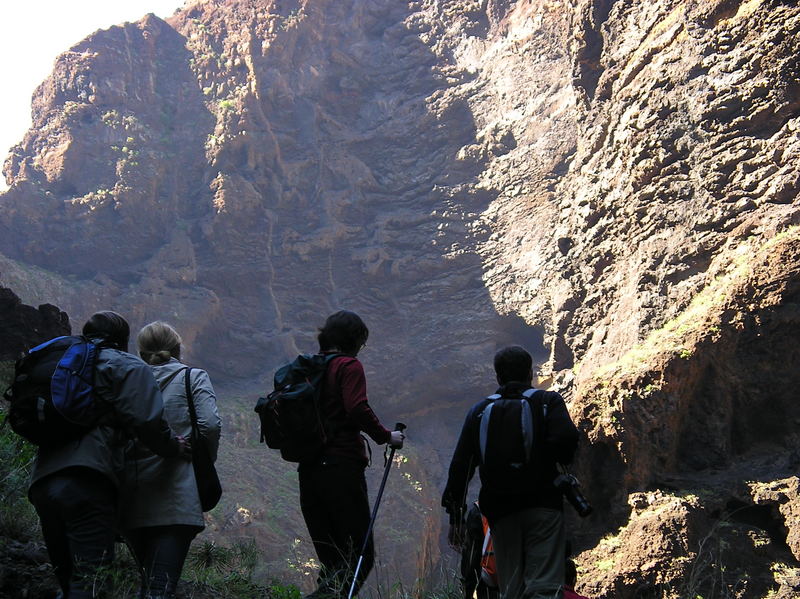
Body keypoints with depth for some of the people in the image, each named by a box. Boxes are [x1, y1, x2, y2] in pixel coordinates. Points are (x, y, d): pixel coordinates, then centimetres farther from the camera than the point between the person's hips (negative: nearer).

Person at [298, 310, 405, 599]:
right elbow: (358, 410, -17)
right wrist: (386, 436, -5)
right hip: (342, 467, -7)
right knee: (360, 555, -6)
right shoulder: (349, 366, -4)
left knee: (330, 560, 13)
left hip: (308, 470, 8)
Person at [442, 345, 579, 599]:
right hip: (543, 505, -3)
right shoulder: (548, 401, 6)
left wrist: (455, 516, 16)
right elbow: (566, 438, -16)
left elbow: (460, 466, 11)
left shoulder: (479, 410, 15)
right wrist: (562, 464, 5)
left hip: (501, 511, 3)